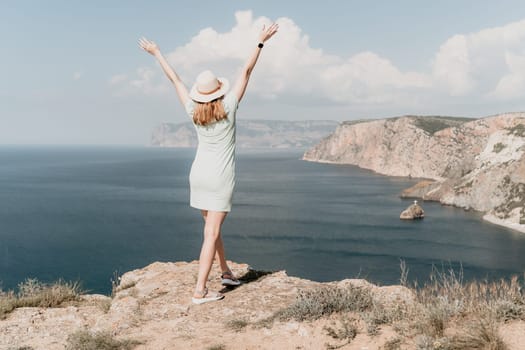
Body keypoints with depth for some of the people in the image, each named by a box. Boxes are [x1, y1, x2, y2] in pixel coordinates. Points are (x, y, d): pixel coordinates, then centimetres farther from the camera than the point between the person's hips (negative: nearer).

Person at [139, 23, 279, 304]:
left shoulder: (194, 111, -3)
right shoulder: (228, 108, -12)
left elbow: (174, 79, 6)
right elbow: (246, 72, -10)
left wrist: (156, 53, 15)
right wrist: (260, 42, -7)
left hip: (198, 174, 5)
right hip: (221, 178, -5)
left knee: (211, 226, 21)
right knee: (211, 234, -6)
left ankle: (226, 272, 36)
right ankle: (199, 291, -7)